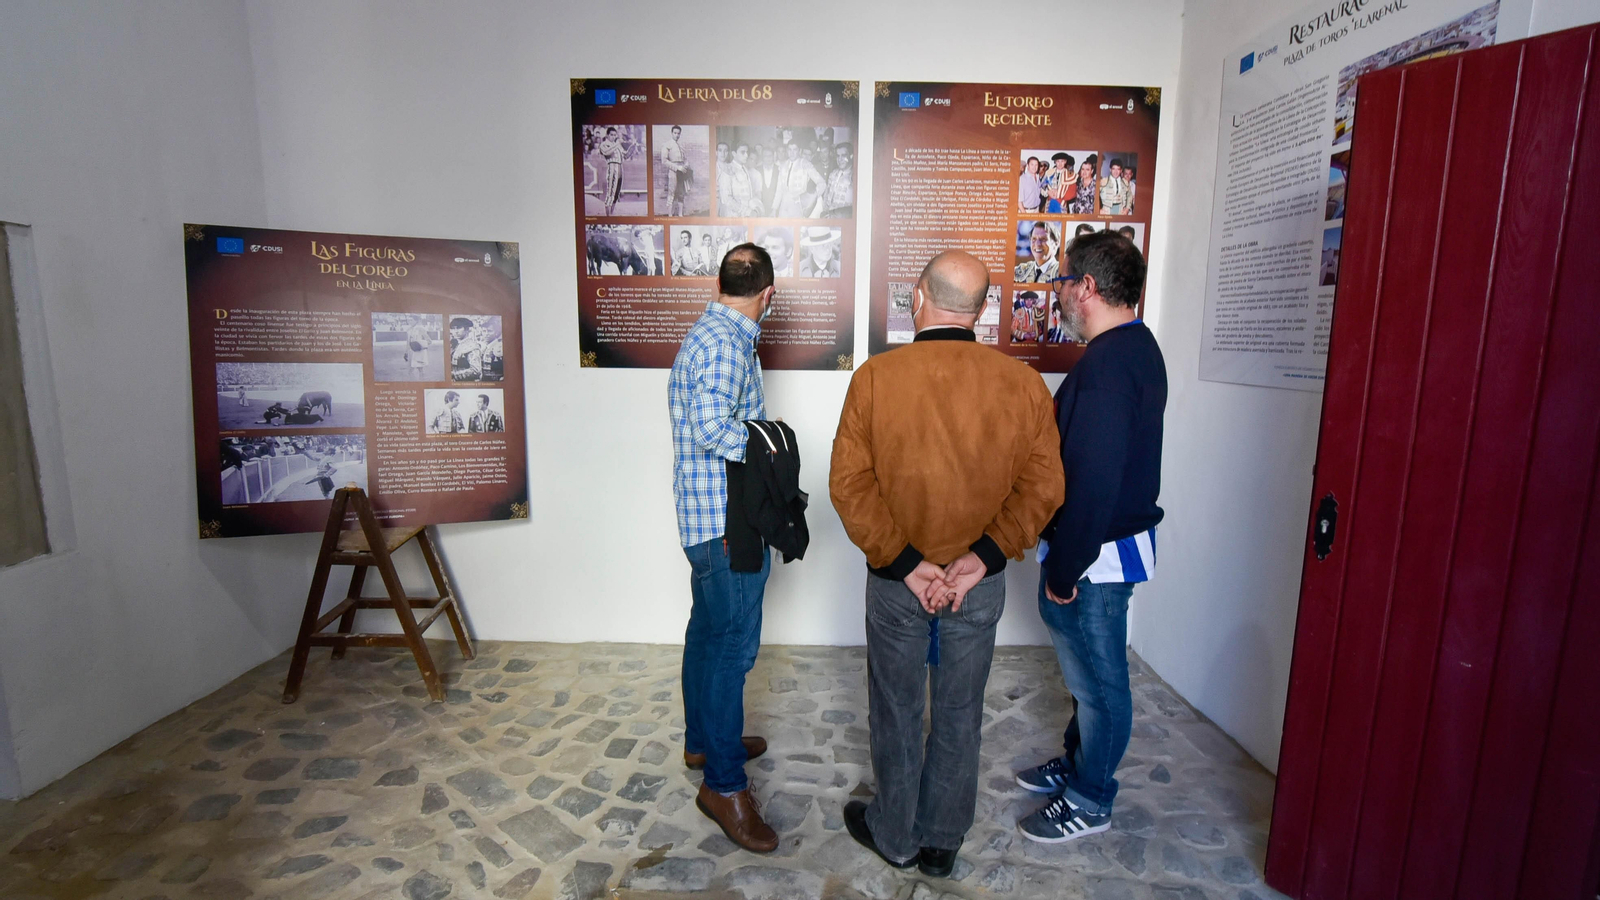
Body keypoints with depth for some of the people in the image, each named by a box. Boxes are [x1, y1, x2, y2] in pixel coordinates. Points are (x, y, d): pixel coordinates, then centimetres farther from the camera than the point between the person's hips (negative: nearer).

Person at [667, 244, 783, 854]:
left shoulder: (706, 334, 15)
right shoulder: (726, 345, -18)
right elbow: (715, 427, -30)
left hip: (710, 519, 11)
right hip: (729, 520, -11)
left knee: (709, 632, 20)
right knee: (733, 644, -2)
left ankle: (704, 739, 37)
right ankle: (724, 783, 10)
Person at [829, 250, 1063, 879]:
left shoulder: (874, 376, -14)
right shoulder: (1023, 383, -8)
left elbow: (849, 483, -16)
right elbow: (1043, 487, -9)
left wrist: (906, 562, -13)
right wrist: (983, 557, -11)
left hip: (897, 583, -1)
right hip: (980, 585, 2)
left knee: (897, 712, 18)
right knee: (959, 713, 19)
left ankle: (895, 836, 38)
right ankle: (942, 843, 38)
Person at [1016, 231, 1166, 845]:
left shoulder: (1106, 364, -25)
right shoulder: (1138, 347, 9)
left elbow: (1093, 482, -28)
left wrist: (1063, 570, -20)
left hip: (1096, 554, -10)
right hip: (1119, 537, 10)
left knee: (1097, 678, 8)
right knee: (1088, 671, 24)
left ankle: (1089, 800, 27)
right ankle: (1077, 764, 43)